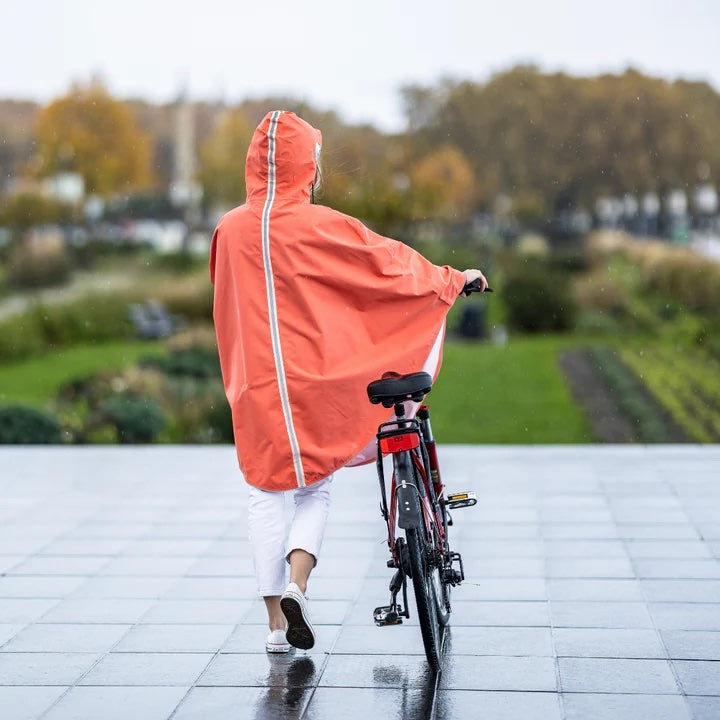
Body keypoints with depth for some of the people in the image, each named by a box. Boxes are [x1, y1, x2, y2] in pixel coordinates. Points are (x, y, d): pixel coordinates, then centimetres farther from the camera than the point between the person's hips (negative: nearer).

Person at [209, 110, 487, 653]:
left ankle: (276, 621, 13)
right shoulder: (321, 227, -9)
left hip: (254, 388, 2)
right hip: (313, 384, -2)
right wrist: (456, 279, 16)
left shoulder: (229, 230, 1)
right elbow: (392, 263, 0)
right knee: (315, 489, 15)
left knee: (267, 496, 11)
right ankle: (296, 585, -7)